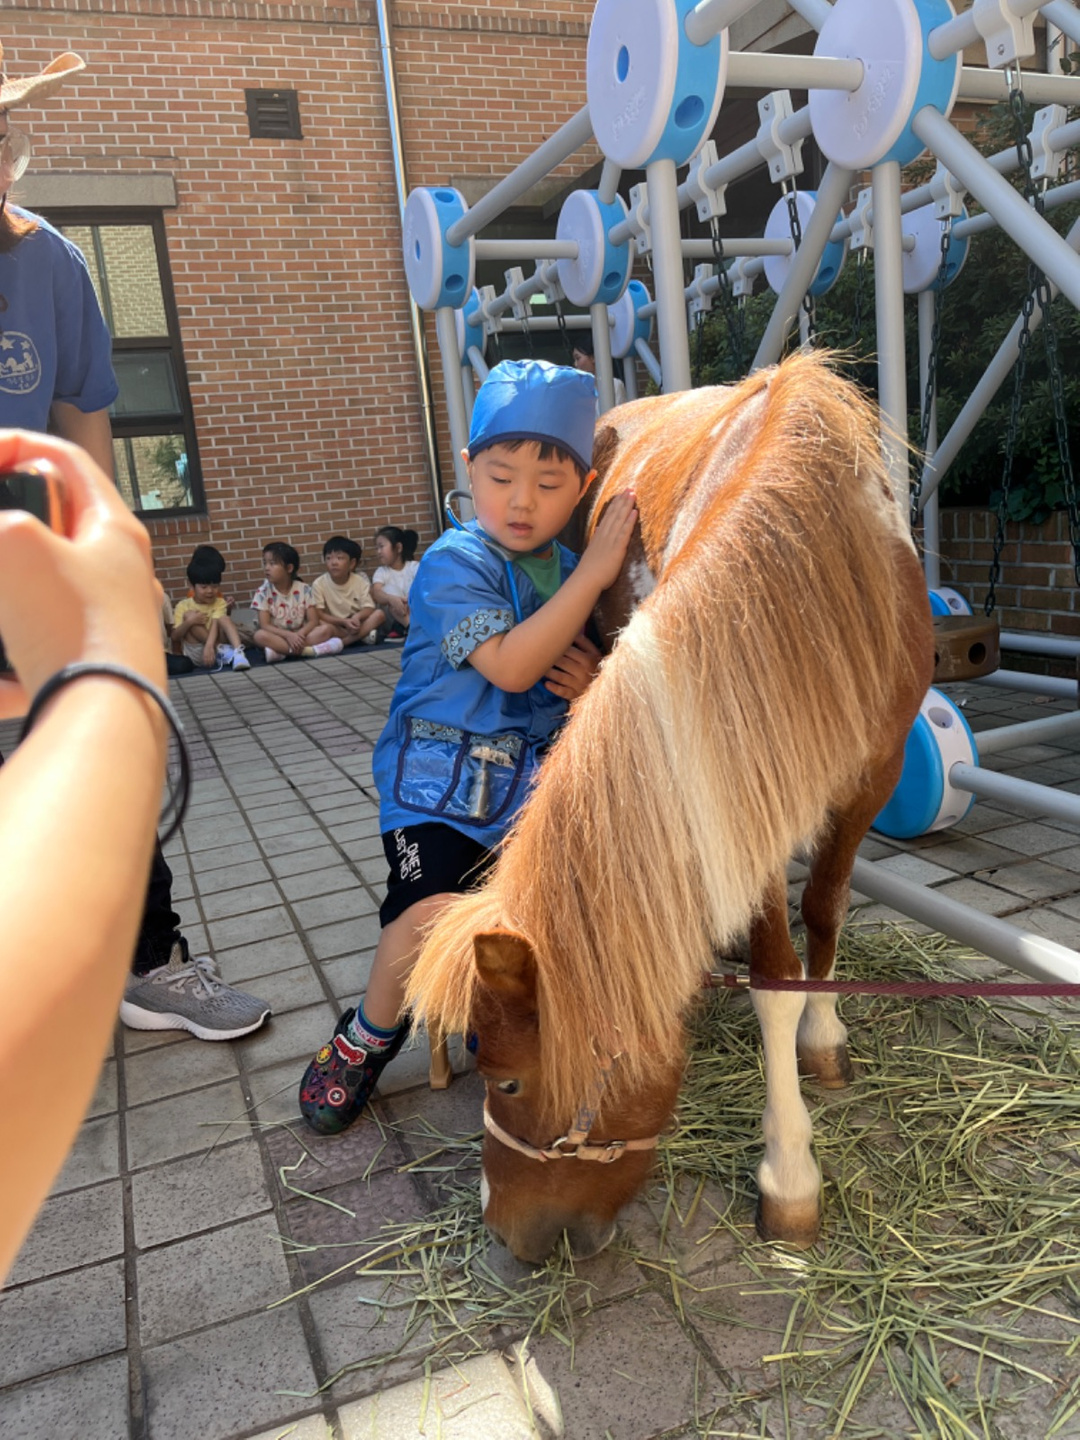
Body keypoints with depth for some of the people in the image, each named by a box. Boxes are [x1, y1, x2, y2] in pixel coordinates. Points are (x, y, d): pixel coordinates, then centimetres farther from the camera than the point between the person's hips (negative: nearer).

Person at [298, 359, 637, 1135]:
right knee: (434, 919, -26)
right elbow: (510, 665, -24)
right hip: (441, 785, -6)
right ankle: (367, 1038, 9)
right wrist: (594, 571, -23)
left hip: (539, 784, 6)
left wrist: (596, 685, -5)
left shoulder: (571, 570, 9)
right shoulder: (454, 563, -11)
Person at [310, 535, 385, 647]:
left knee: (379, 614, -24)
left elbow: (369, 609, -9)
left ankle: (337, 643, -32)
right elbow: (318, 614, -13)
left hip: (356, 624, 3)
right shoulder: (319, 584, -9)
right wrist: (344, 622, -26)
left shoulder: (361, 582, -3)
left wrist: (357, 617, -33)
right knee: (325, 628, -35)